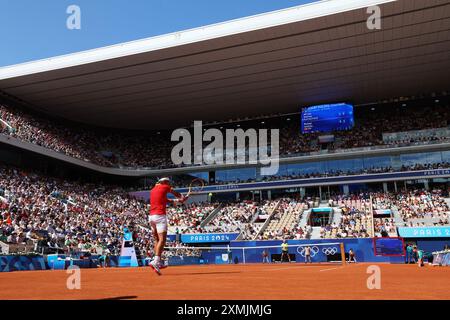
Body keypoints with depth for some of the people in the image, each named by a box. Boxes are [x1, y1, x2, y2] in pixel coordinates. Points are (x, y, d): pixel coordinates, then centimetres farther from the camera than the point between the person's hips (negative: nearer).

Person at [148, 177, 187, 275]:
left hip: (151, 216, 8)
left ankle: (158, 262, 13)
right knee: (162, 240, -14)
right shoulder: (164, 187, 3)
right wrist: (182, 197, 41)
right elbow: (176, 194, 20)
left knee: (157, 240, 14)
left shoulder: (153, 190, 20)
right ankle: (156, 261, -28)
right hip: (160, 216, -8)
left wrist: (177, 200, 31)